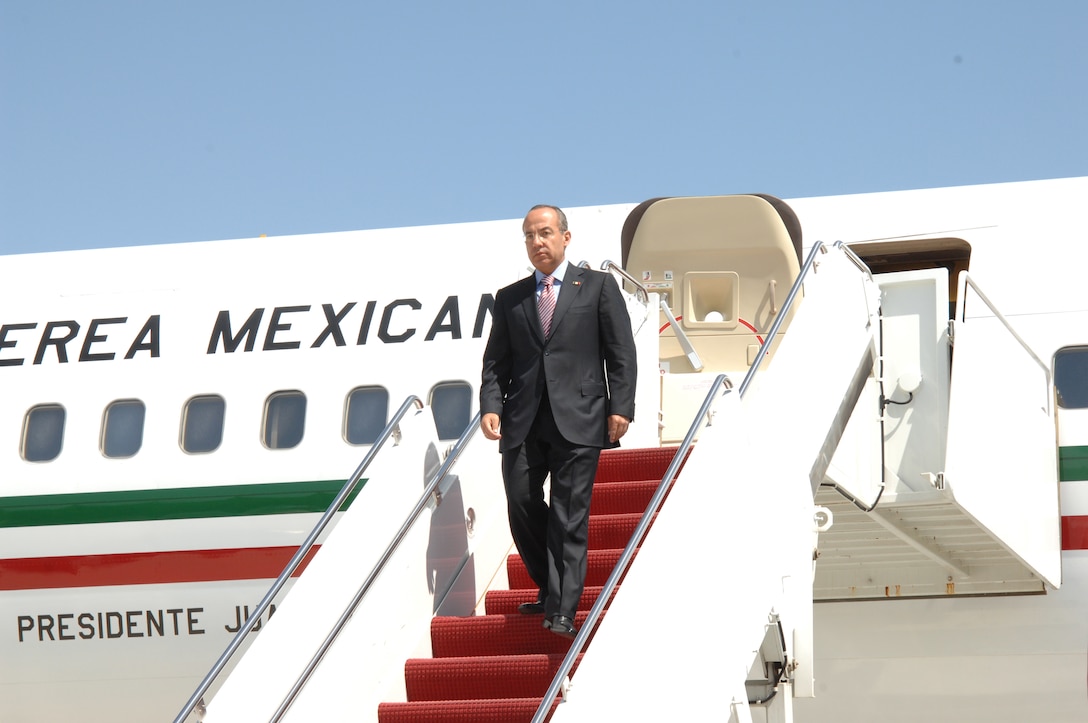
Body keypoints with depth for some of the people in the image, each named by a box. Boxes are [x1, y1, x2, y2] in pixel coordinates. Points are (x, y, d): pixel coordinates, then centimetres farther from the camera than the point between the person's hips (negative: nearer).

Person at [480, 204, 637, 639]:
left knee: (569, 517, -6)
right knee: (521, 506, -2)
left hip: (578, 420, -3)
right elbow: (496, 362, 14)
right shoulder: (509, 299, 17)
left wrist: (620, 407, -7)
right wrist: (491, 406, -3)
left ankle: (562, 612, -7)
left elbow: (621, 353, 4)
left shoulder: (598, 287, 8)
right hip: (523, 423, 3)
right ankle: (550, 589, 19)